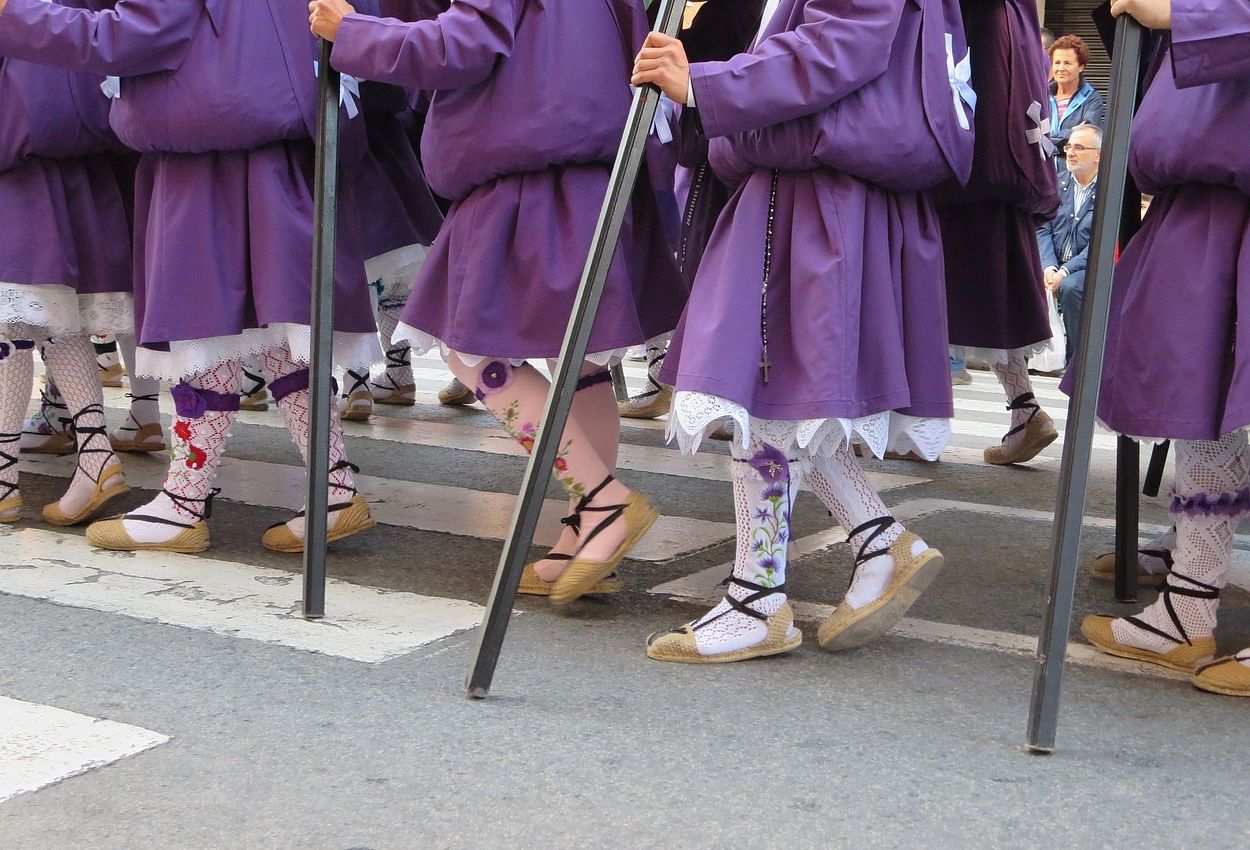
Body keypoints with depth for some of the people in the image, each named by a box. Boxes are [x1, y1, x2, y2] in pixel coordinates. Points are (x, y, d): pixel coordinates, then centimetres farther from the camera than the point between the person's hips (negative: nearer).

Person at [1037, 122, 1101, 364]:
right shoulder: (1057, 185, 13)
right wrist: (1049, 267, -13)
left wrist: (1065, 271, -21)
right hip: (1055, 266, 4)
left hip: (1089, 269, -4)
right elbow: (1043, 229, 5)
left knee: (1070, 287, -36)